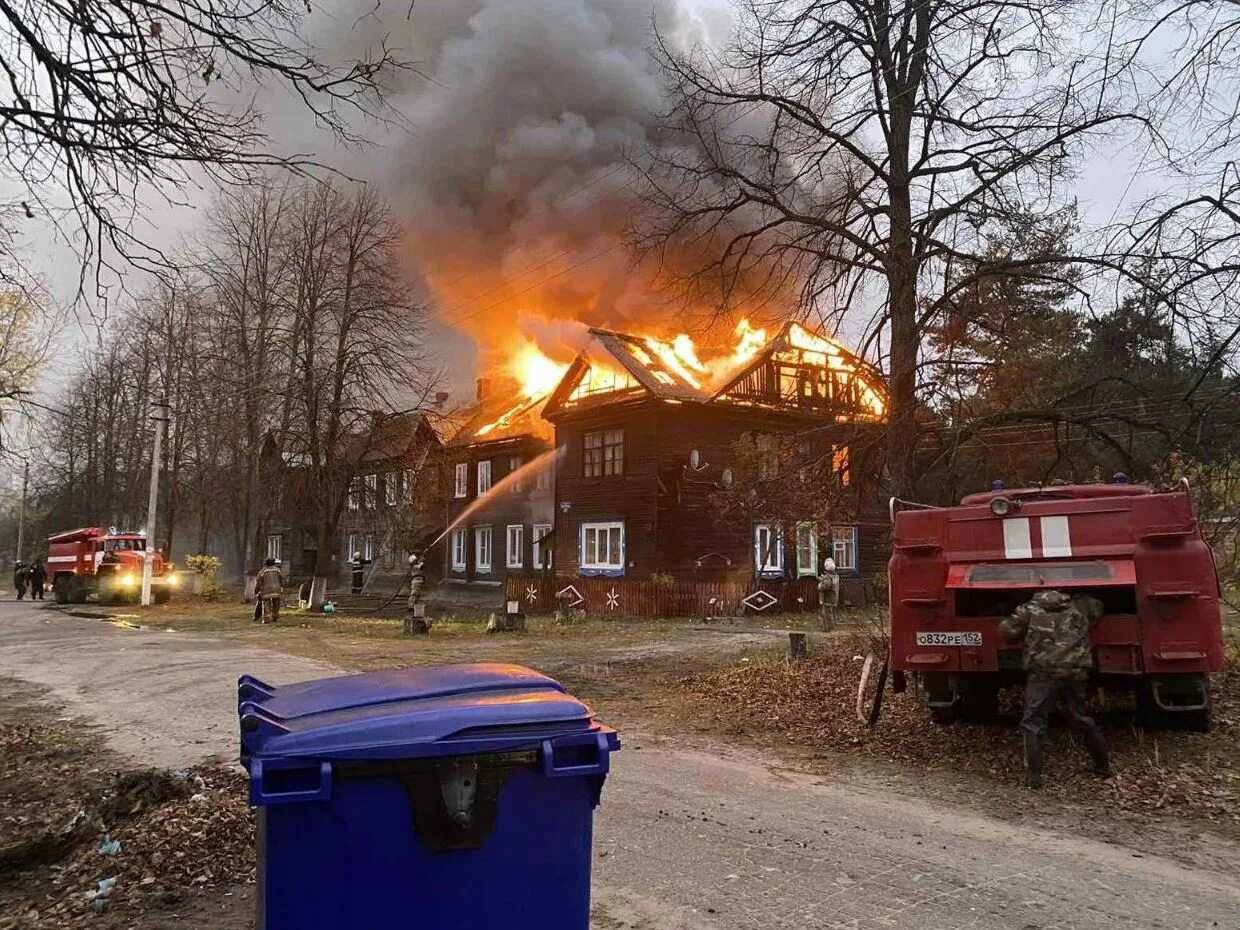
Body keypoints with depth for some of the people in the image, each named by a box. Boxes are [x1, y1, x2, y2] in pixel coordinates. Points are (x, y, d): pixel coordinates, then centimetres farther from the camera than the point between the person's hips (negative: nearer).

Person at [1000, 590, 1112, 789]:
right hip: (1075, 673, 4)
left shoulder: (1029, 610, 5)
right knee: (1085, 719, 22)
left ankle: (1033, 775, -7)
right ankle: (1103, 765, 33)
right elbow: (1097, 607, 36)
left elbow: (1007, 630, 4)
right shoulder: (1080, 608, 17)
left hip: (1043, 674, -4)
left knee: (1033, 724, 0)